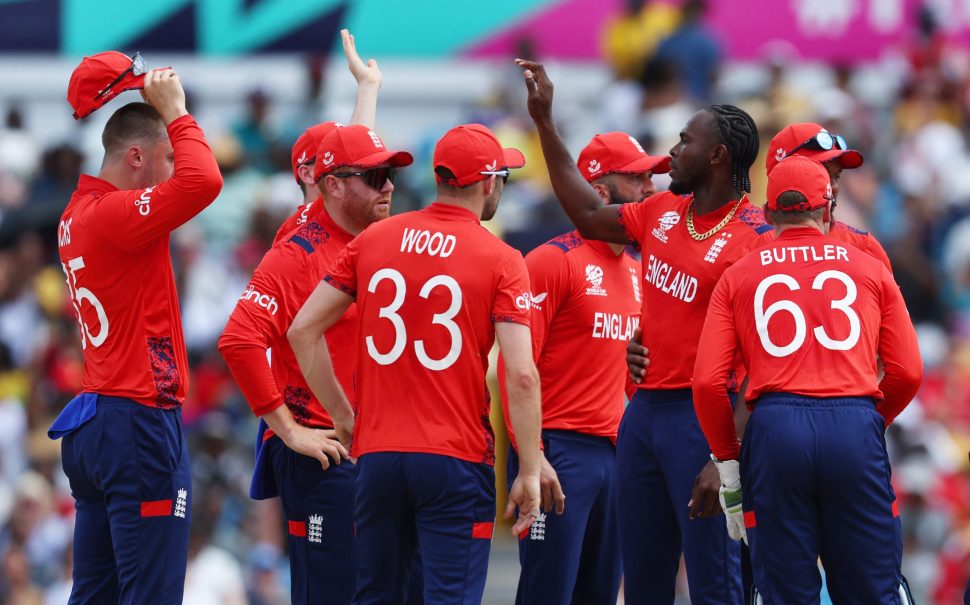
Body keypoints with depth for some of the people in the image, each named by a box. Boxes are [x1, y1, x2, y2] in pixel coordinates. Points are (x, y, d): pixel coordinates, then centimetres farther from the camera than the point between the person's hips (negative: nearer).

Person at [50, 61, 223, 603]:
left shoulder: (79, 213, 13)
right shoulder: (115, 214, -15)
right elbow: (202, 182, -28)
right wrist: (175, 113, -13)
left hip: (89, 429, 10)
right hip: (139, 422, -10)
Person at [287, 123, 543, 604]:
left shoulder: (372, 240, 7)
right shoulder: (501, 261, -5)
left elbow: (303, 331, 7)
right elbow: (521, 375, -12)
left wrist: (342, 415, 15)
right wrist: (529, 472, -6)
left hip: (377, 454, 4)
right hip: (456, 461, -4)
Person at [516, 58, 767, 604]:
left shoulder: (753, 238, -13)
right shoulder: (663, 212, 10)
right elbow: (590, 216, 28)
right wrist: (545, 121, 27)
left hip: (703, 416, -8)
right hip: (644, 410, 8)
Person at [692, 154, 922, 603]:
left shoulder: (737, 278, 12)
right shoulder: (869, 269, 12)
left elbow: (708, 382, 3)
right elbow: (909, 373, 8)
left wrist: (728, 464, 12)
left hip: (774, 429, 0)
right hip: (855, 427, 0)